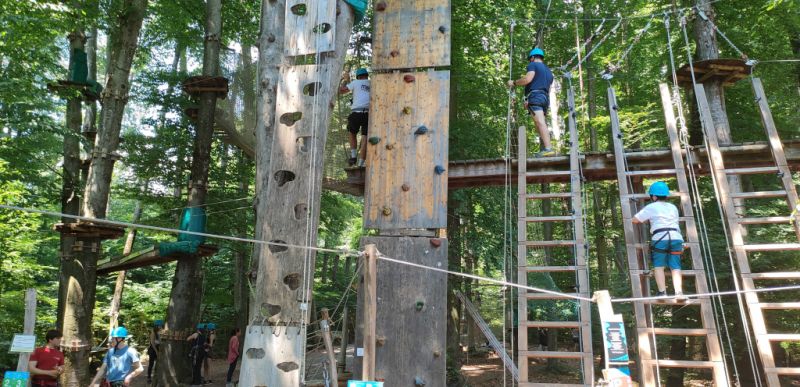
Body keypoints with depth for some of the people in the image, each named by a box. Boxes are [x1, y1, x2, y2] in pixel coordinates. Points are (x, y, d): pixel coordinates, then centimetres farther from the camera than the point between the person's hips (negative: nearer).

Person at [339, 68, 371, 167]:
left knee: (352, 134, 24)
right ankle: (360, 165, -6)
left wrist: (346, 80, 32)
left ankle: (353, 156, 14)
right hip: (369, 114, 2)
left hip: (356, 113, -1)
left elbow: (341, 91, 18)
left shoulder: (356, 83, 13)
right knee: (365, 140, 0)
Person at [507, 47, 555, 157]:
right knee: (542, 124, 6)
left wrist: (514, 83, 3)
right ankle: (544, 149, -4)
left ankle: (548, 148, -33)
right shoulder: (548, 71, 32)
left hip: (535, 96, -9)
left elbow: (527, 79, -11)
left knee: (540, 123, -20)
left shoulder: (533, 65, 7)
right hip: (545, 98, 9)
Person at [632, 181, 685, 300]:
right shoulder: (673, 207, 25)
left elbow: (635, 220, 7)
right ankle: (679, 292, -12)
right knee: (675, 266, 3)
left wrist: (646, 219, 27)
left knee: (658, 265, 2)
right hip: (676, 238, 4)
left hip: (660, 238, -4)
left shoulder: (651, 207, 9)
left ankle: (662, 292, -9)